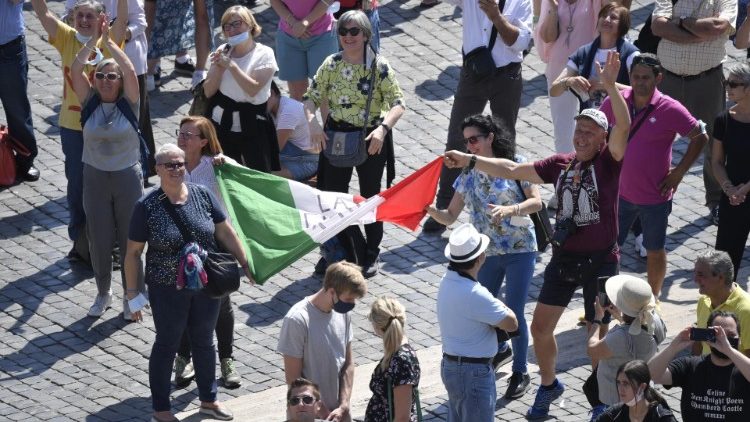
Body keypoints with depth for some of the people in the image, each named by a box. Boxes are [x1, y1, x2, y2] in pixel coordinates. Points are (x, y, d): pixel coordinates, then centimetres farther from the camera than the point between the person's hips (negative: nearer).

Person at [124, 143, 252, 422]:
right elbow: (133, 252, -8)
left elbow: (225, 232, 4)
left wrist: (245, 264, 5)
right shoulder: (147, 206, -13)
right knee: (166, 346, 10)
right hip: (168, 290, -4)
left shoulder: (202, 195, -5)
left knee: (204, 341, 19)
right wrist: (132, 294, -8)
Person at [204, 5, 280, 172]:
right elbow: (208, 91, 3)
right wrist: (219, 67, -13)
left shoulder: (264, 54, -7)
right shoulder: (223, 51, 5)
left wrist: (231, 65, -20)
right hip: (222, 123, 4)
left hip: (252, 126, -4)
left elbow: (253, 89, -20)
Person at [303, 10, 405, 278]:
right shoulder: (331, 64, -2)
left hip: (371, 140, -3)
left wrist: (383, 128, -30)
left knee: (370, 198, 10)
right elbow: (311, 98, 1)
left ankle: (371, 255, 28)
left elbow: (398, 104, -14)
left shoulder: (379, 67, -11)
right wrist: (313, 123, -18)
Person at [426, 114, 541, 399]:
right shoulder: (468, 175, 4)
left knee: (514, 313, -6)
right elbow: (450, 217, 2)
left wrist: (509, 209, -30)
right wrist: (430, 210, -19)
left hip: (520, 250, -5)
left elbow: (536, 202, -13)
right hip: (487, 254, 5)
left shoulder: (516, 164, -7)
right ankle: (500, 349, 42)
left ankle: (520, 373, 12)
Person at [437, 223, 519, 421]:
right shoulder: (474, 294, -27)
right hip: (473, 372, -10)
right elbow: (511, 323, -18)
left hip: (451, 365, 10)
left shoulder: (448, 280, 2)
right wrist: (501, 307, 1)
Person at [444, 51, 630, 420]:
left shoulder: (609, 162, -10)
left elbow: (623, 127, -27)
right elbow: (513, 171, 6)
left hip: (600, 261, -5)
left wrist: (610, 85, -39)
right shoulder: (560, 164, 4)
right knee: (540, 327, 8)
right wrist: (471, 161, 0)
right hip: (563, 258, 5)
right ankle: (548, 386, 32)